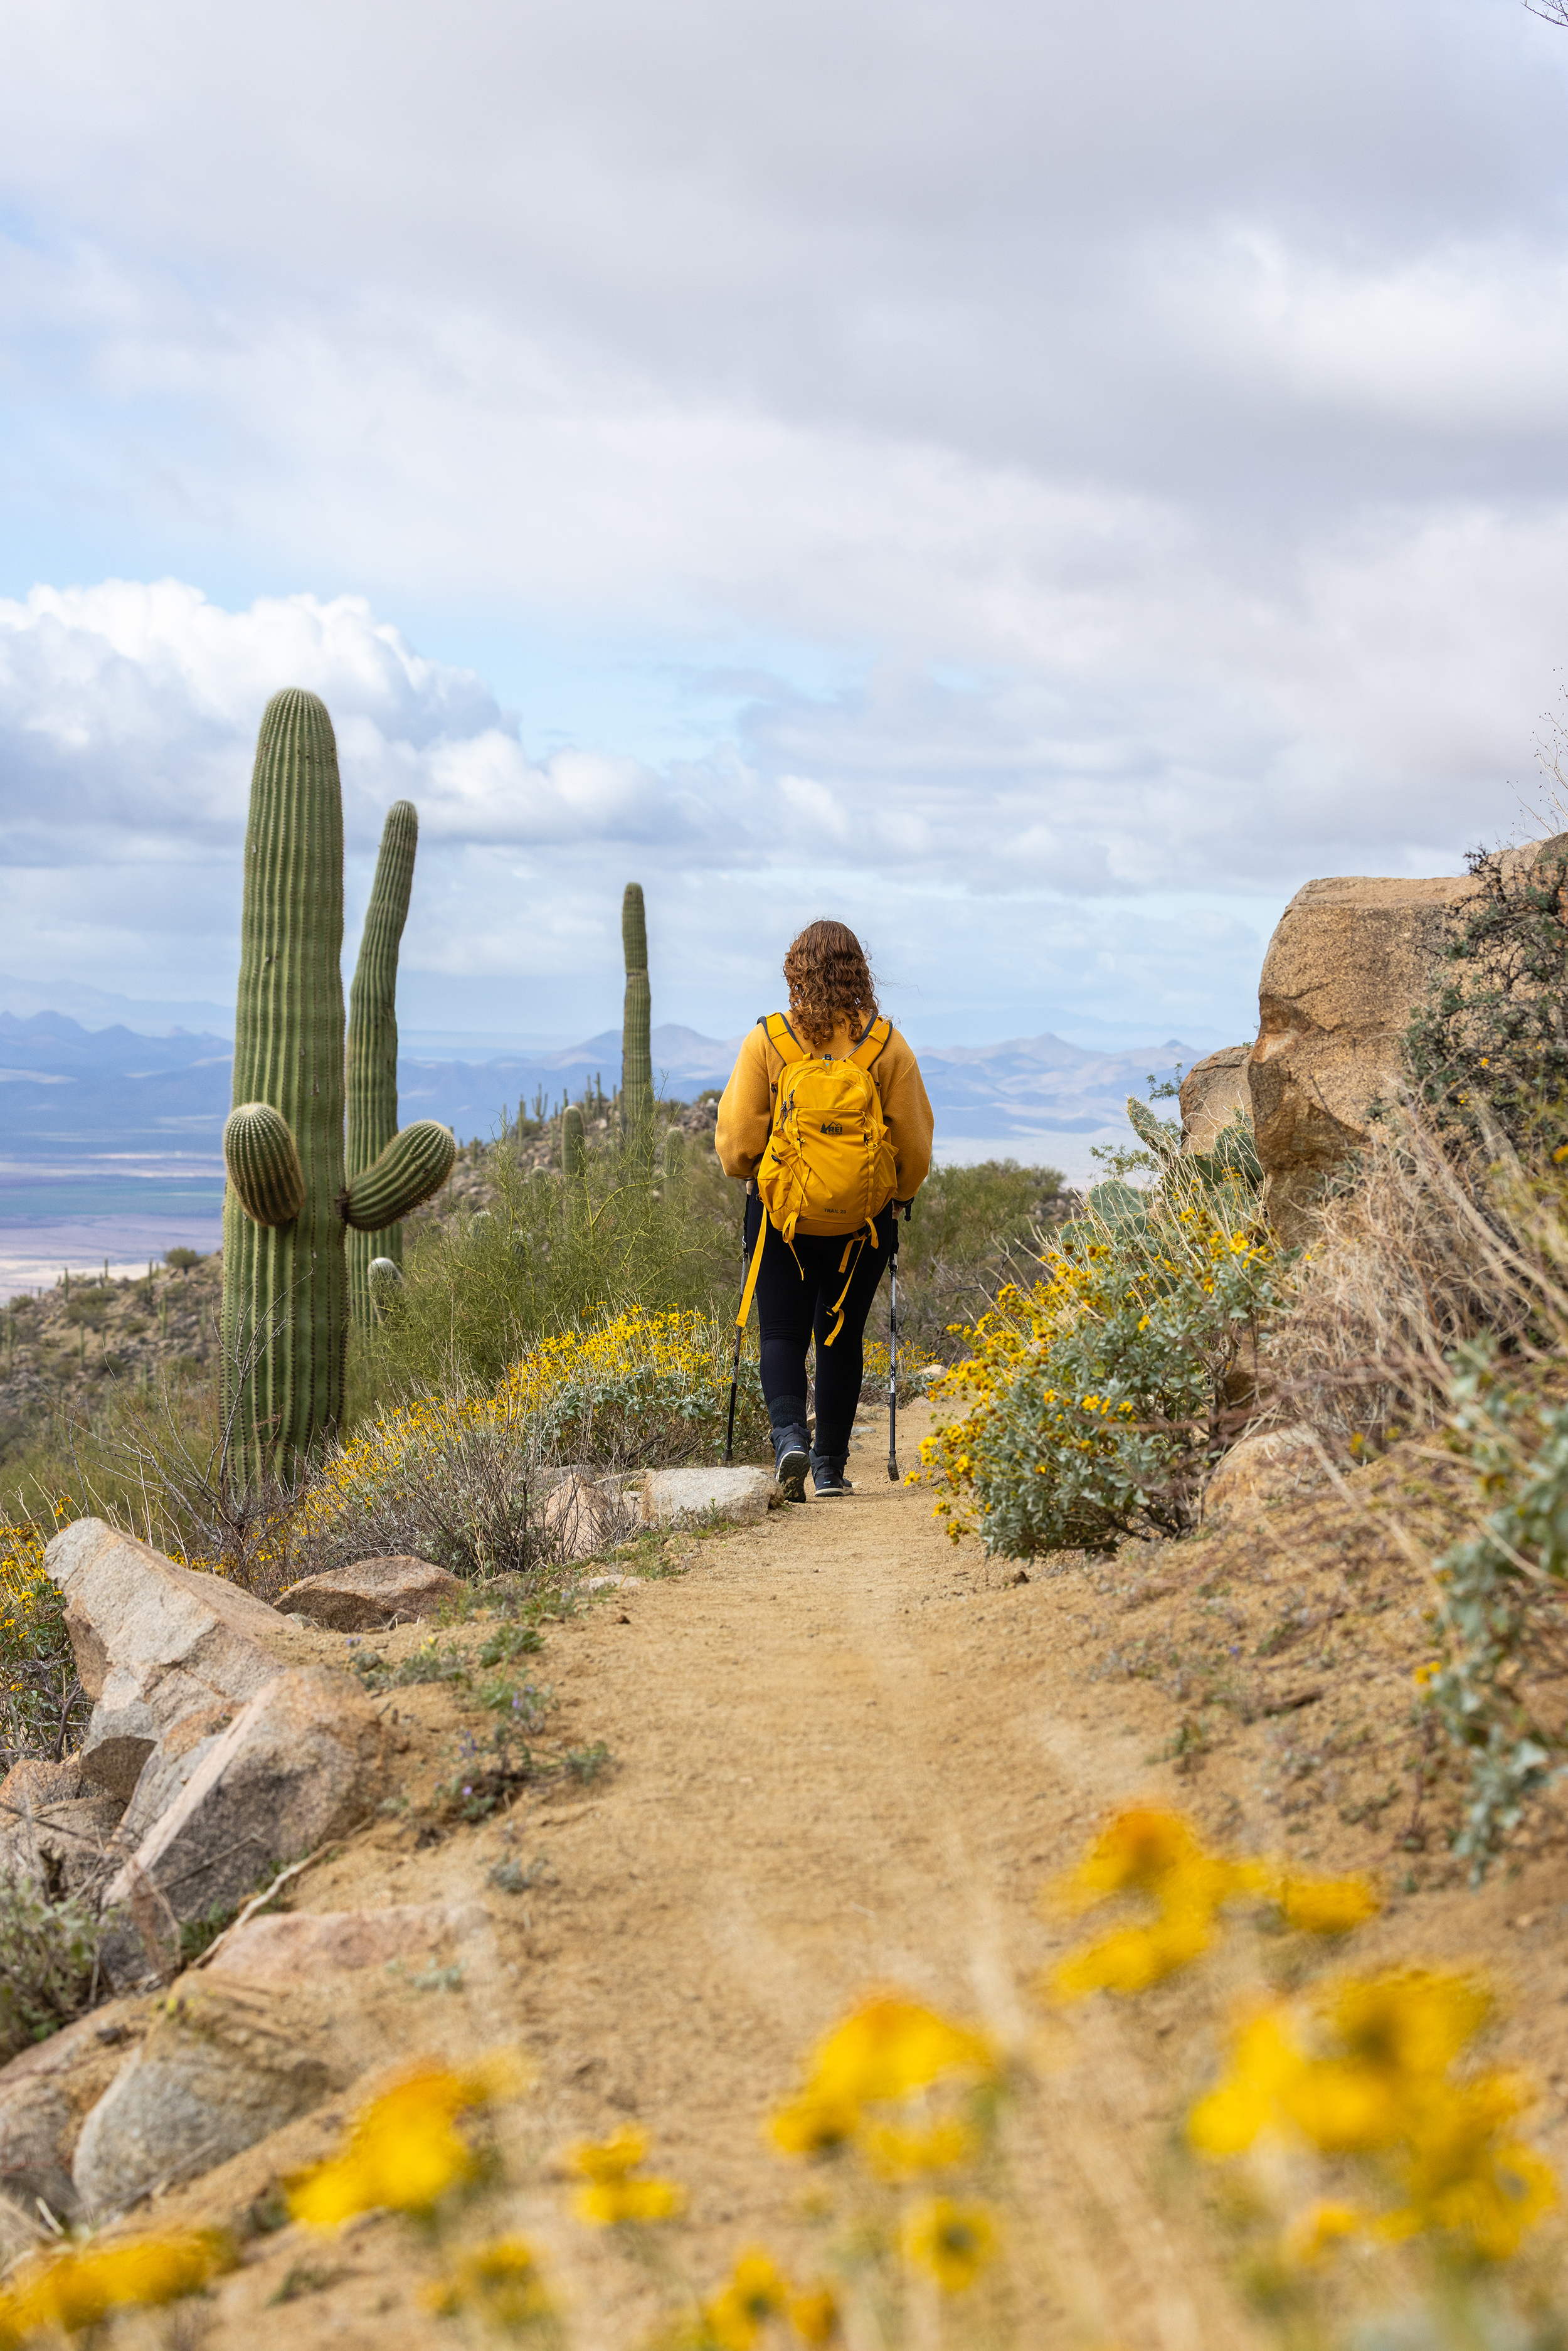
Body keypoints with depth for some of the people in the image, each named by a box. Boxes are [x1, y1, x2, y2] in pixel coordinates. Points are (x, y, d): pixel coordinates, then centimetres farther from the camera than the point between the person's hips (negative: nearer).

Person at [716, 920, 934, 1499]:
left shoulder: (766, 1040, -9)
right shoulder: (887, 1045, -5)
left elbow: (736, 1140, -6)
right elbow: (915, 1144, -1)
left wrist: (746, 1173, 15)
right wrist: (902, 1195, 18)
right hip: (864, 1217, 1)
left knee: (783, 1332, 8)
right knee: (842, 1336, 13)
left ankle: (789, 1434, -16)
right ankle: (830, 1466, 15)